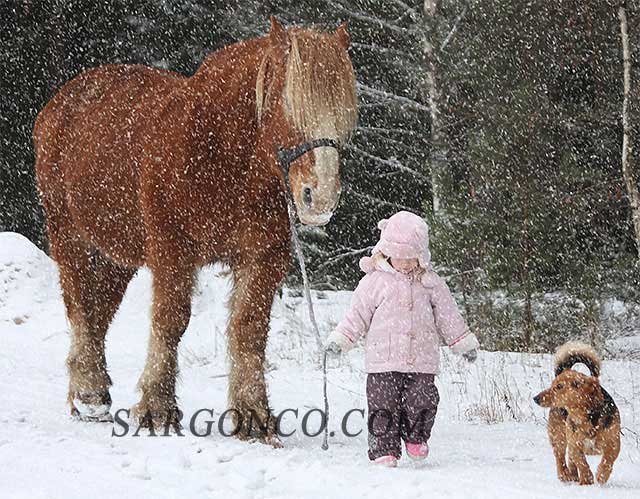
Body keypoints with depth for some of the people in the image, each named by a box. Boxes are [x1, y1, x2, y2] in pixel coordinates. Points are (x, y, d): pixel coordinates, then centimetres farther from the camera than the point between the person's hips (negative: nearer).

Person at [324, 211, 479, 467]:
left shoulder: (430, 283, 9)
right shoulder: (374, 282, 2)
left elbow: (448, 316, 16)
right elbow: (357, 316, 5)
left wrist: (464, 343, 18)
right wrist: (339, 340, -4)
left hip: (421, 361, 2)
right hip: (383, 361, -2)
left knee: (422, 402, -2)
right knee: (384, 406, -5)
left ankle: (416, 438, 21)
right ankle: (384, 449, 1)